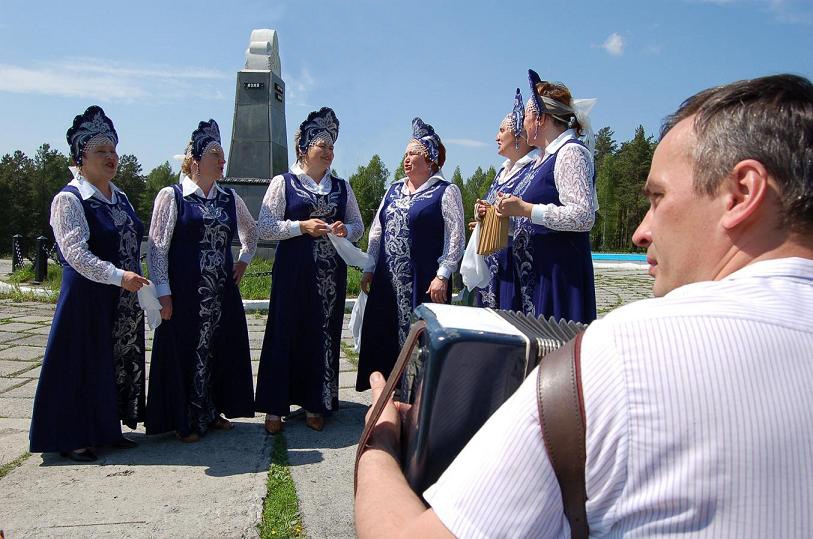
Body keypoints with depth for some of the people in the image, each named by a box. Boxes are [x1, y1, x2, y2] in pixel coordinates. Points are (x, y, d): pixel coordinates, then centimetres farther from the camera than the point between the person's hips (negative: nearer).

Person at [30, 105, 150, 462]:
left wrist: (136, 279, 14)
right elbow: (77, 254, -21)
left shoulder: (120, 198, 13)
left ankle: (107, 429, 27)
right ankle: (72, 438, 16)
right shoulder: (69, 199, -11)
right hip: (87, 297, -7)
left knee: (122, 362, 12)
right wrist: (119, 276, -29)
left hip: (125, 299, 8)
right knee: (83, 363, 2)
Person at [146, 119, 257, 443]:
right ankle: (186, 421, 16)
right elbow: (157, 246, -8)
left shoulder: (230, 199, 10)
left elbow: (251, 231, 28)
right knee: (185, 352, 3)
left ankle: (212, 412, 26)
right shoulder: (172, 196, -4)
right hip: (184, 293, -5)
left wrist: (243, 261, 15)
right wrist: (163, 292, -14)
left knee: (219, 351, 10)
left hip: (223, 293, 5)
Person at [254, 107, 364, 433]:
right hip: (292, 273, -3)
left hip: (331, 275, 4)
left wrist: (345, 230, -6)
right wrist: (302, 226, -16)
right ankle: (275, 406, 11)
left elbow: (358, 226, 16)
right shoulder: (283, 183, 1)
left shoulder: (341, 187, 12)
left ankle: (315, 404, 19)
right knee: (286, 333, 0)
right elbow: (265, 228, -5)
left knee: (324, 335, 6)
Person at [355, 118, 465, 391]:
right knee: (384, 340, 9)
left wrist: (442, 276, -15)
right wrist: (369, 269, 11)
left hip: (424, 282, -6)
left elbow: (455, 236, -8)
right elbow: (376, 231, 17)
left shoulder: (446, 192, -2)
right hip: (387, 281, 6)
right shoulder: (394, 190, 16)